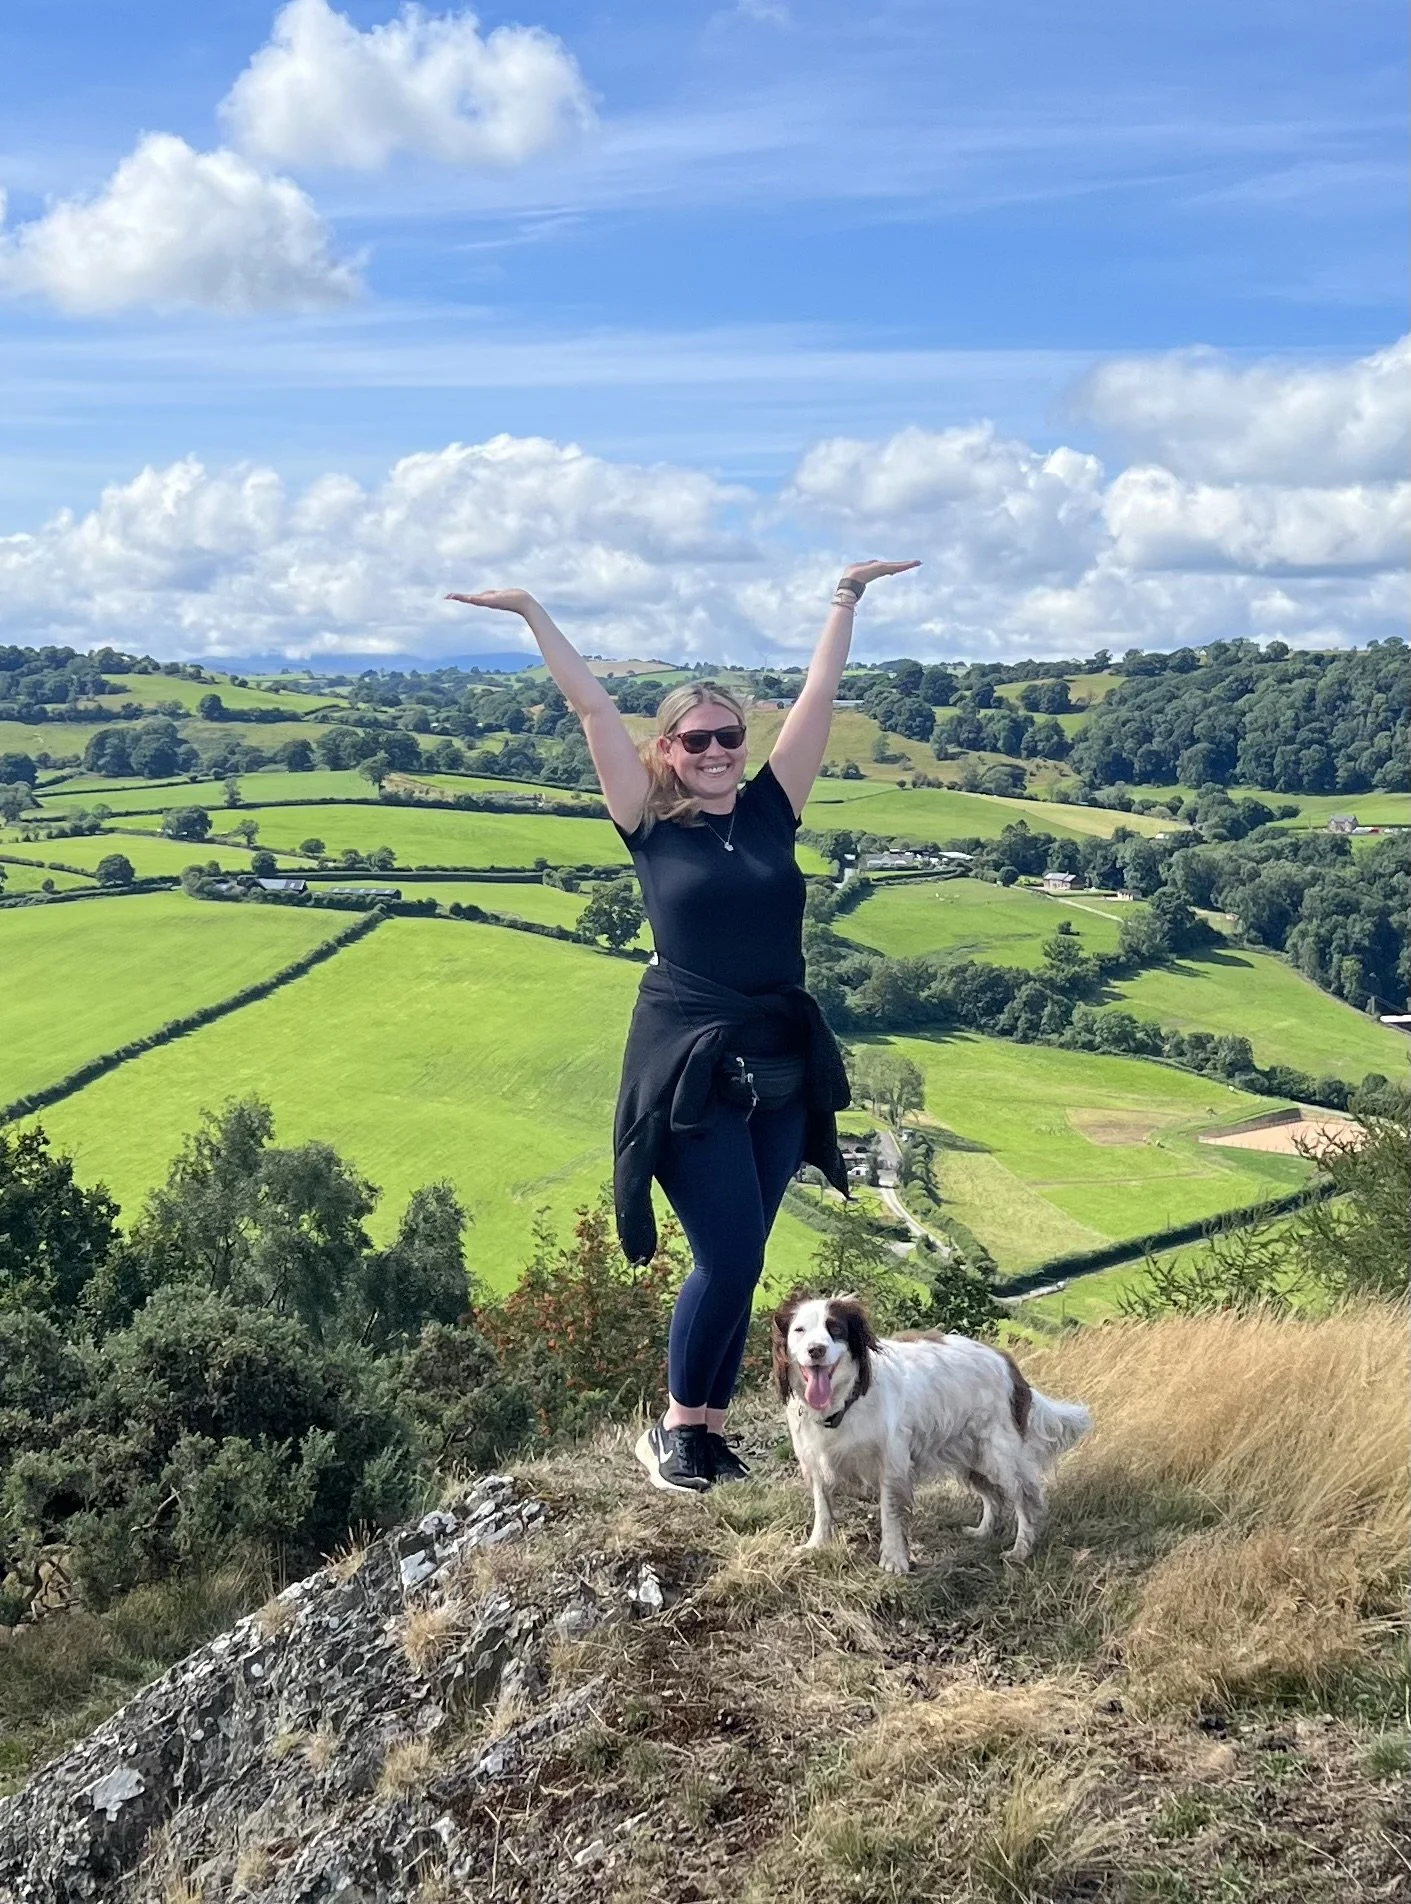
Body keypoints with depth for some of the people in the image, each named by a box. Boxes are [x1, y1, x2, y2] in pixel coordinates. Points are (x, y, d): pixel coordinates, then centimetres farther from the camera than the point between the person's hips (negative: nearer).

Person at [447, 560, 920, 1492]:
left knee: (738, 1264, 10)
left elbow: (820, 694, 10)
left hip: (782, 1072, 4)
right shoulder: (653, 826, -1)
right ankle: (674, 1428, 14)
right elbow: (593, 705, -1)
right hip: (690, 1073, -4)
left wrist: (848, 596, 13)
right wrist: (533, 613, 1)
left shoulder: (770, 812, 7)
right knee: (729, 1259, -6)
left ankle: (710, 1427, 23)